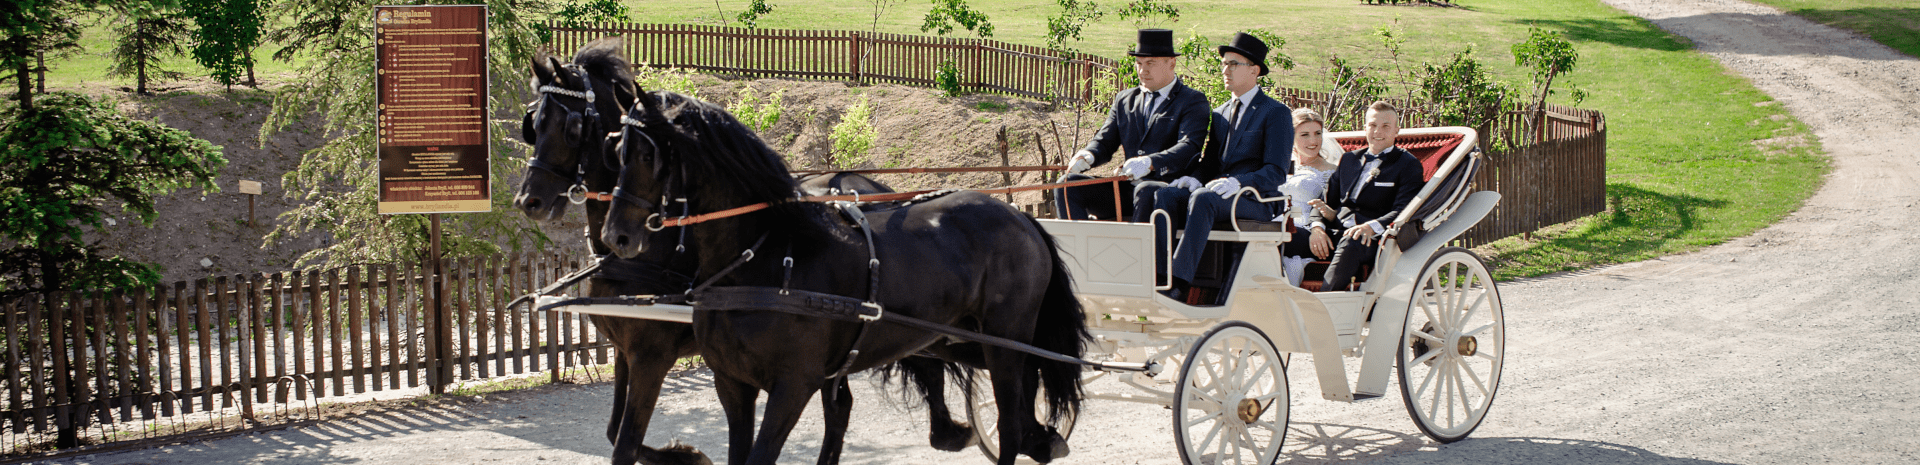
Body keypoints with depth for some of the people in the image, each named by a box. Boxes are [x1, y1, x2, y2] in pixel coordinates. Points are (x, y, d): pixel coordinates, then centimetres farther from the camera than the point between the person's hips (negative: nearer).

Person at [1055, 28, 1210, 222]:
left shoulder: (1193, 101, 3)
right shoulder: (1124, 100, 22)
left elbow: (1189, 148, -13)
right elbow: (1104, 142, 17)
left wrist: (1150, 163, -32)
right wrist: (1087, 156, -10)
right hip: (1126, 189, 6)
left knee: (1146, 191, -39)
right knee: (1067, 184, -13)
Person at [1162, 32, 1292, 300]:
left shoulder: (1276, 113, 1)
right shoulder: (1221, 114, 23)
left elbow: (1276, 172, -8)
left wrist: (1238, 182, -26)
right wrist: (1195, 178, -3)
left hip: (1255, 200, -6)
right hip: (1217, 193, 7)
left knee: (1203, 198, -37)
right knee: (1166, 195, -22)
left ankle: (1179, 283, -45)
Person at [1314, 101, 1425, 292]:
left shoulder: (1408, 164, 10)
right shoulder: (1348, 159, 26)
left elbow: (1403, 211, -5)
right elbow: (1326, 200, 20)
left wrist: (1372, 227, -25)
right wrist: (1318, 227, -4)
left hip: (1372, 238, -5)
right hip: (1335, 233, 5)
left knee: (1350, 244, -40)